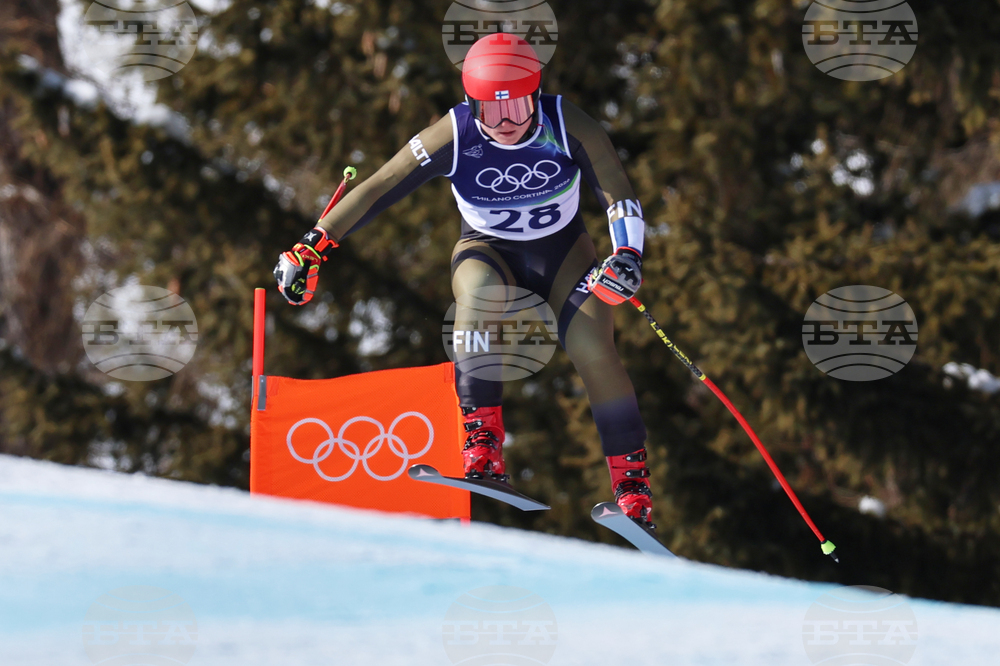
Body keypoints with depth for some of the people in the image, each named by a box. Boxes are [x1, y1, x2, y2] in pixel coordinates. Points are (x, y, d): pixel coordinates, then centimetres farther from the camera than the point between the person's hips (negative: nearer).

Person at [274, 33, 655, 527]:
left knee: (593, 348, -23)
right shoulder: (453, 137, -23)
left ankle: (633, 485, -11)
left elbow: (618, 194, -20)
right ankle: (483, 447, -36)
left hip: (562, 250, 0)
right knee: (480, 296, -36)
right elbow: (378, 190, -20)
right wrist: (312, 248, -23)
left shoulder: (567, 125, -22)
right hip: (487, 250, 0)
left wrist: (627, 256, -39)